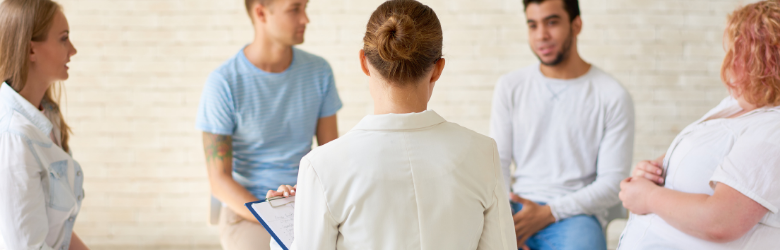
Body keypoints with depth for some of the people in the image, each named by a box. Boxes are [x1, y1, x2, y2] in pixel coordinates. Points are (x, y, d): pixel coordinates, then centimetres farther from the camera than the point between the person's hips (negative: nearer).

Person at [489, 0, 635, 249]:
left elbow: (612, 183, -3)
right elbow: (498, 162, 7)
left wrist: (549, 213, -13)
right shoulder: (510, 87, 9)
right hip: (517, 207, 2)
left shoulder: (613, 97, -1)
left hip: (576, 212, -2)